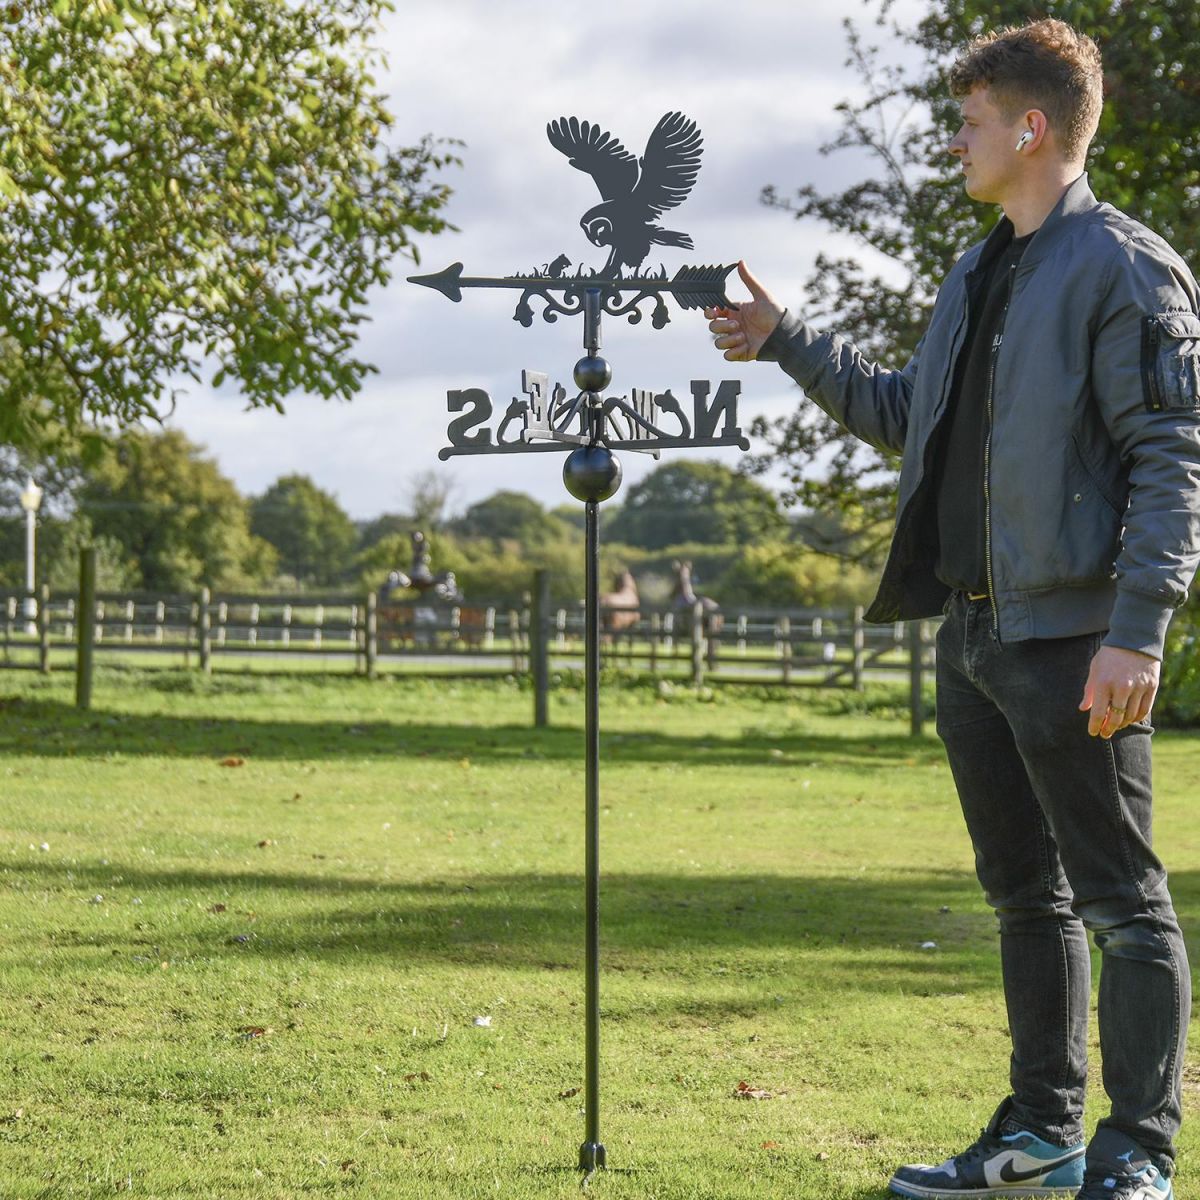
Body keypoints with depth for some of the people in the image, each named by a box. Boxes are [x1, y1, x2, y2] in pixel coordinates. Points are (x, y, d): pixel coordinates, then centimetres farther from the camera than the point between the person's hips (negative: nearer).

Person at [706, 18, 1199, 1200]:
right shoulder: (975, 279, 17)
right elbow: (905, 415, 30)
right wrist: (785, 341, 26)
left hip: (1073, 636, -9)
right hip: (974, 631, 9)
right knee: (1025, 892, 14)